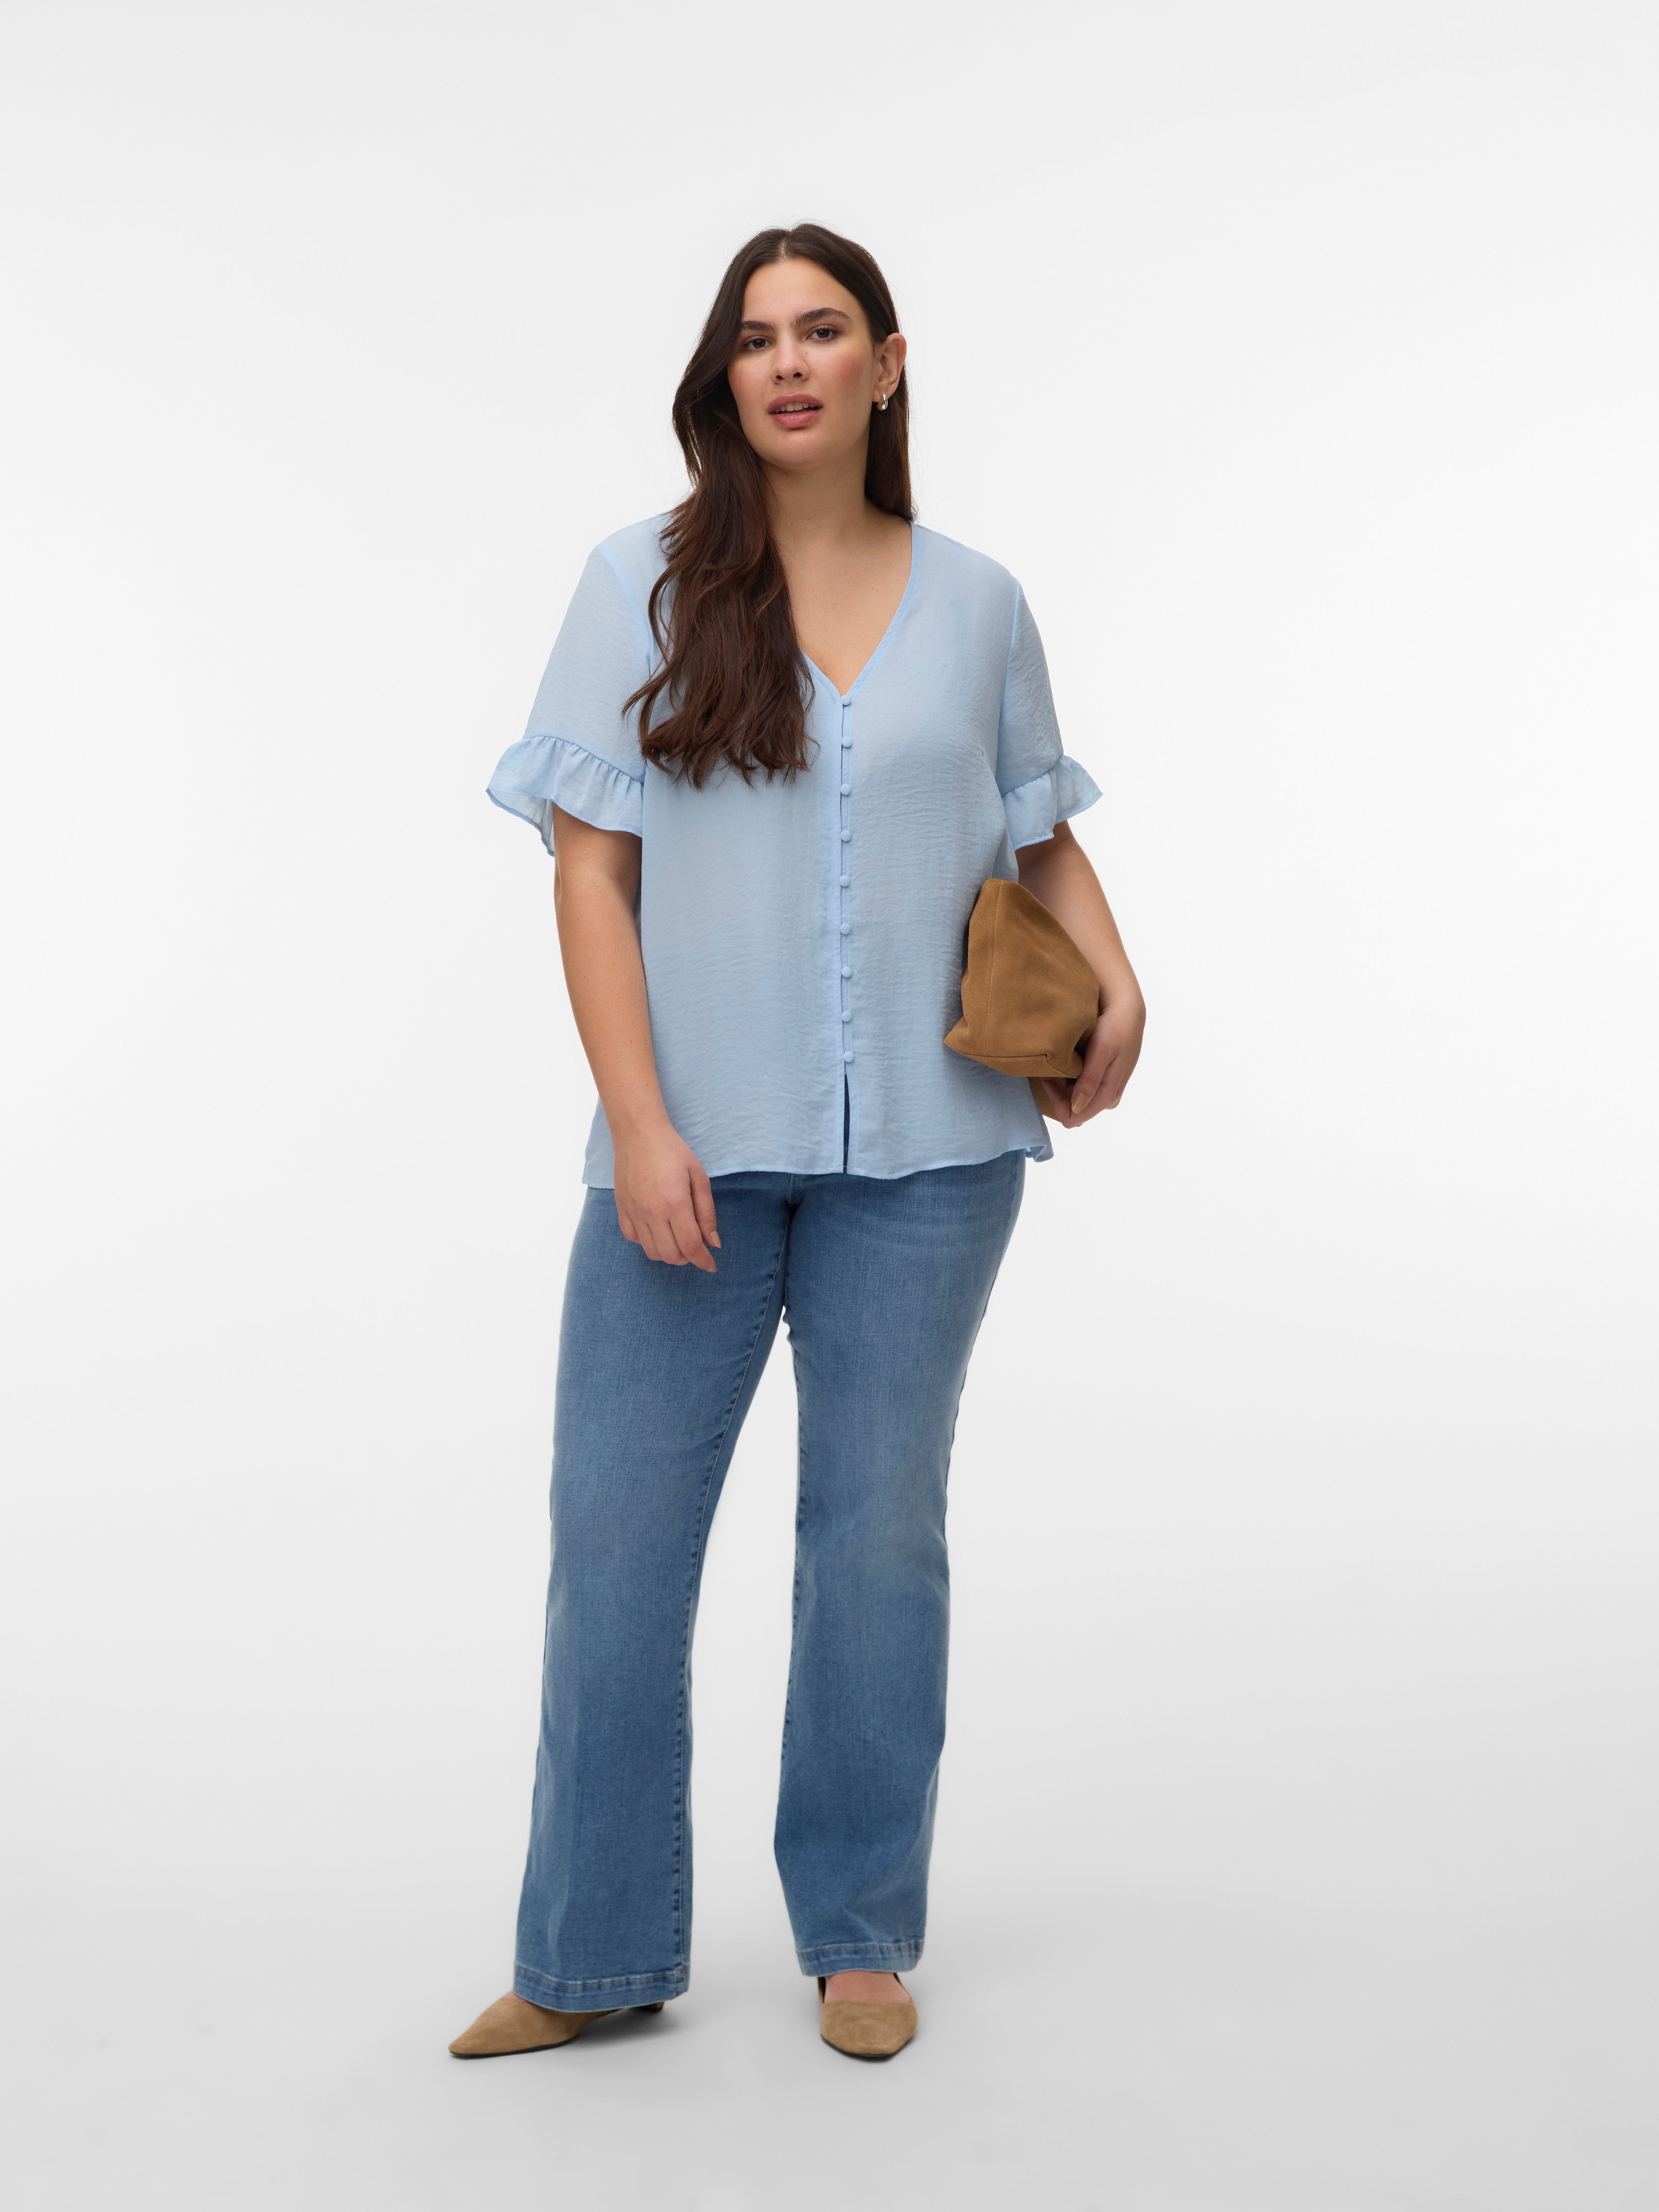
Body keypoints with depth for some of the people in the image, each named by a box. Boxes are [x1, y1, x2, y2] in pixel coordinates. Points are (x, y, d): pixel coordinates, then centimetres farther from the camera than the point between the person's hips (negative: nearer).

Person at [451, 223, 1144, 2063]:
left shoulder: (976, 602, 7)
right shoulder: (645, 582, 2)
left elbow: (1043, 834, 18)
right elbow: (591, 866, -3)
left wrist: (1118, 986, -1)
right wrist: (639, 1121, -12)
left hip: (925, 1150, 1)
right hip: (696, 1147, -1)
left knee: (878, 1527, 10)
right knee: (615, 1529, 2)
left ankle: (860, 1935, 25)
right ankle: (593, 1958, 17)